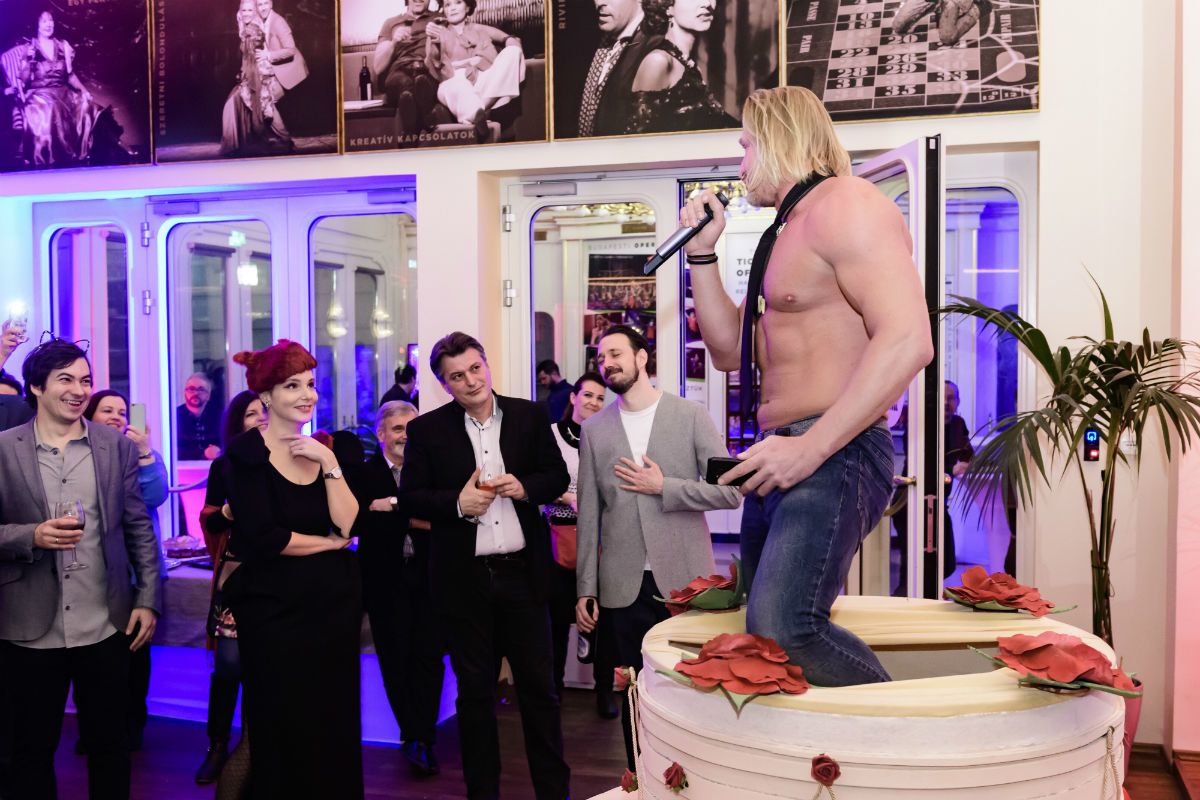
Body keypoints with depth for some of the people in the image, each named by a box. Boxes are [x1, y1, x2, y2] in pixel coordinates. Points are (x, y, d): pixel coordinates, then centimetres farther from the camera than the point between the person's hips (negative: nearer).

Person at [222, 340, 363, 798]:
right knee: (282, 730, 8)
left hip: (335, 603, 4)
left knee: (335, 725, 12)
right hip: (274, 607, -4)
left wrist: (329, 463, -14)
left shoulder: (327, 450, 6)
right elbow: (263, 539, -17)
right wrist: (331, 542, -7)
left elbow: (350, 526, -6)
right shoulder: (245, 454, -8)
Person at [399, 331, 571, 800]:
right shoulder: (428, 430, -1)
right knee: (474, 691, 13)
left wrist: (525, 486, -13)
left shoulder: (529, 416, 3)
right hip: (464, 579, 0)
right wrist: (457, 503, -17)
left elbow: (558, 477, 7)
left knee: (540, 686, 9)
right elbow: (409, 496, -1)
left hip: (522, 572, 1)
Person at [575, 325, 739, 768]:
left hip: (684, 579, -2)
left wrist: (663, 488, -12)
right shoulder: (595, 428, 7)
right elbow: (589, 514, 7)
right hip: (626, 584, 2)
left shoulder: (691, 416, 0)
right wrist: (586, 589, 3)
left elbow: (731, 492, -6)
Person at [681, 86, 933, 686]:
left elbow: (907, 340, -23)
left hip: (831, 456, -10)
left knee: (783, 629, -26)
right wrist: (702, 251, 15)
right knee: (763, 631, 12)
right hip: (779, 458, 10)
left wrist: (810, 447, -25)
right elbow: (729, 350, 23)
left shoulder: (844, 204, -9)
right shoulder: (784, 236, 22)